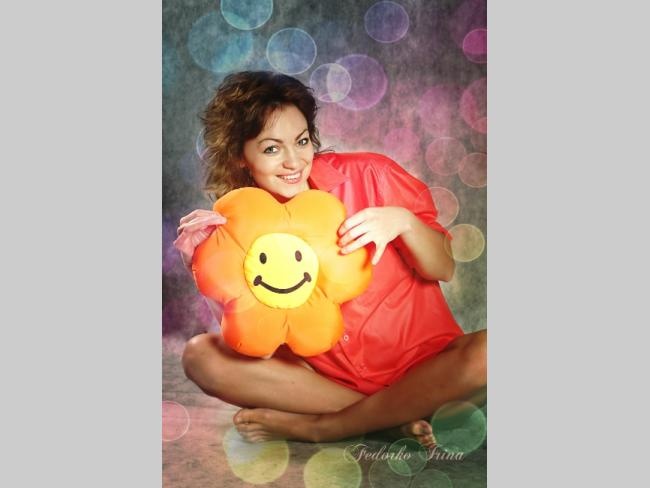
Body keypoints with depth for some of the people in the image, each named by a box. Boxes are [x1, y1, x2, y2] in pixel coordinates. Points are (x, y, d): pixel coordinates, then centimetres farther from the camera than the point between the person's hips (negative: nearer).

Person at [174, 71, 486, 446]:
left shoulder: (369, 176, -9)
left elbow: (445, 270, -5)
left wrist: (403, 221, -25)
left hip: (420, 366, -1)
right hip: (323, 374, 2)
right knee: (200, 355, -17)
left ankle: (315, 427, -17)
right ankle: (395, 417, -17)